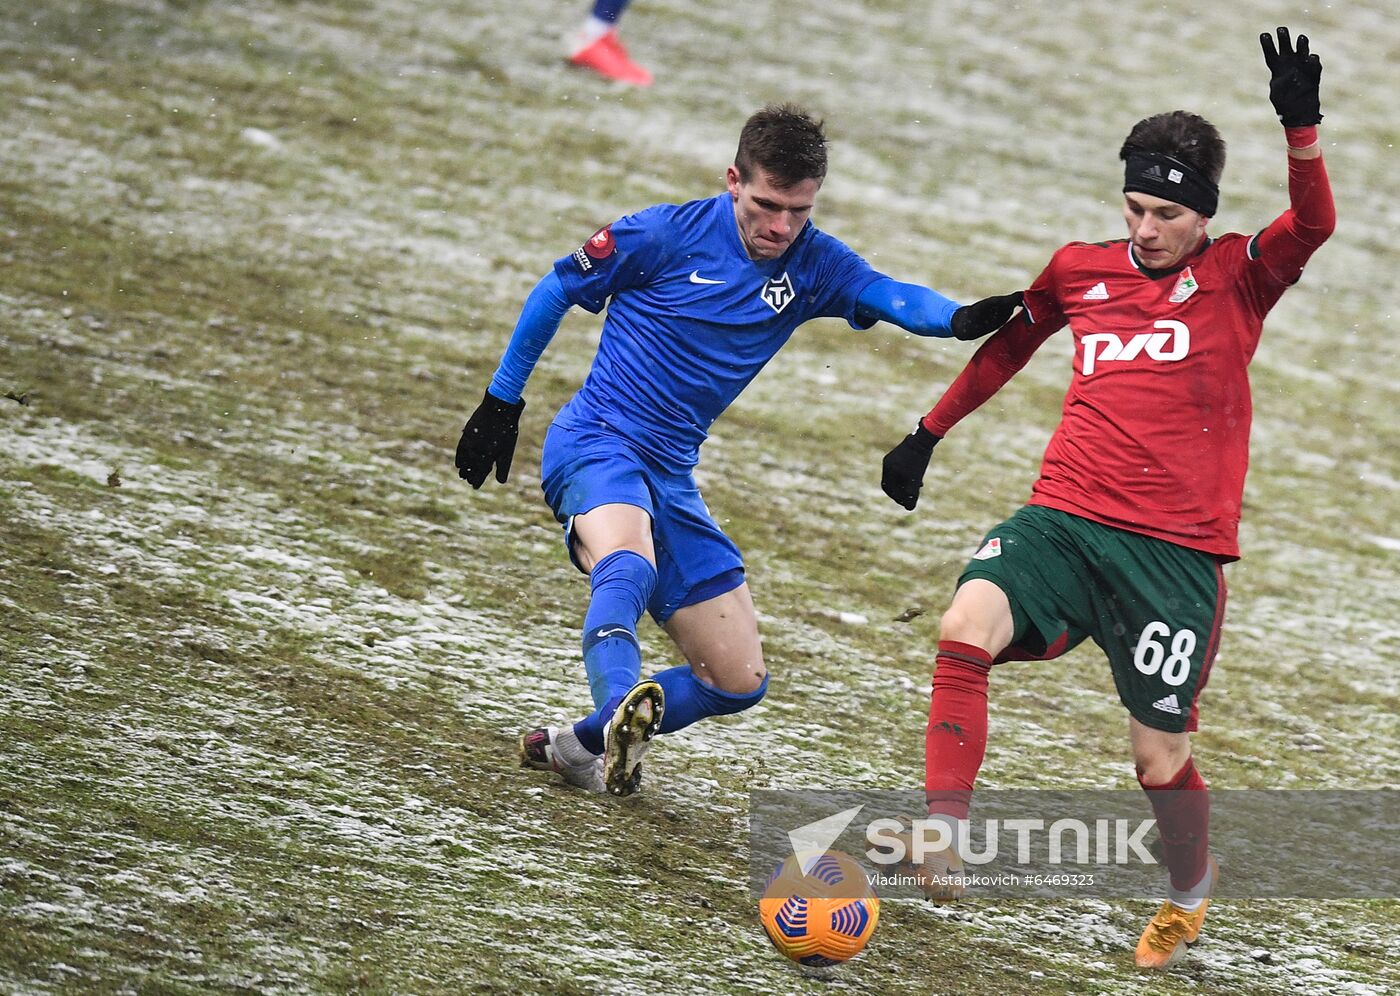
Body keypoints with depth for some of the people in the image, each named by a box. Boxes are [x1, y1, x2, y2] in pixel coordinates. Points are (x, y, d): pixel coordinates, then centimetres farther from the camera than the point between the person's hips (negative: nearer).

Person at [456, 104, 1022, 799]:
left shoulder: (812, 264, 1)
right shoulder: (669, 234, -10)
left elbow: (891, 296, -18)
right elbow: (555, 293, 2)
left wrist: (960, 319, -39)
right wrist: (501, 402, 6)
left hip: (671, 480, 6)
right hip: (596, 446, -6)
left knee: (739, 681, 5)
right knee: (629, 566, -39)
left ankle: (581, 746, 13)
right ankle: (621, 711, -59)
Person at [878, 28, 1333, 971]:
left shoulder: (1236, 276, 1)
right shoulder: (1079, 270, 12)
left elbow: (1312, 226, -19)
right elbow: (1009, 344, 30)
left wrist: (1301, 128, -35)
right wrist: (928, 433, 35)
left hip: (1179, 553, -3)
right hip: (1064, 520, 3)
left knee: (1161, 760, 1)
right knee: (967, 622, -27)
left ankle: (1191, 890, 32)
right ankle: (944, 838, -27)